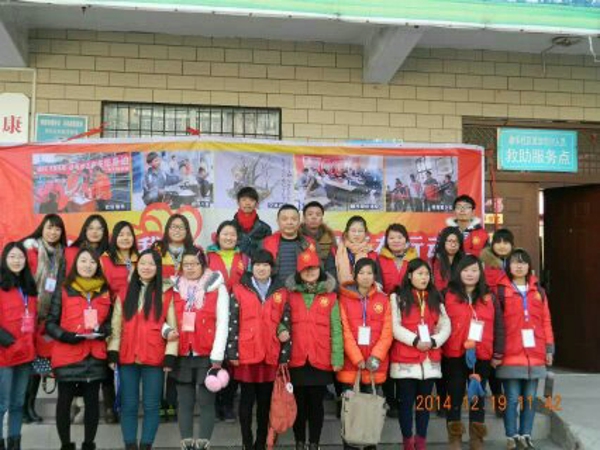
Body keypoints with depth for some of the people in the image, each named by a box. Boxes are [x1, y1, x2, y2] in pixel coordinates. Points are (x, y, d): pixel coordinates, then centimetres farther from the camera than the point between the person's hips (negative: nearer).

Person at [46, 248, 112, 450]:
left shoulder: (105, 292, 9)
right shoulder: (63, 291, 0)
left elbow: (110, 321, 15)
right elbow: (50, 323, -1)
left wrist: (102, 331, -6)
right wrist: (68, 336, -17)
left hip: (95, 357, 3)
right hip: (67, 356, -2)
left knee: (92, 401, 7)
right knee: (65, 401, 5)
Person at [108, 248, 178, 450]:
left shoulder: (166, 295, 2)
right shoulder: (124, 294, 9)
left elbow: (172, 328, 0)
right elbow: (116, 327, 7)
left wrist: (170, 357, -5)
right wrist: (112, 354, 0)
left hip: (154, 358, -2)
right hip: (128, 357, 2)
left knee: (151, 405, 4)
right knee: (128, 405, 7)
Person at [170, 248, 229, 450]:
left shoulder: (217, 288, 0)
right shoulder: (176, 289, 11)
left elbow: (222, 323, -5)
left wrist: (217, 356, -11)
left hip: (207, 354, -3)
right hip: (182, 354, 3)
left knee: (206, 401, 0)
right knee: (185, 402, 7)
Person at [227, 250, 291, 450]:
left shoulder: (281, 293, 8)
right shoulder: (239, 290, 2)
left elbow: (286, 324, 8)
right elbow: (232, 323, -1)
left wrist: (285, 356, 3)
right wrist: (232, 353, -6)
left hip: (272, 356, 2)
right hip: (246, 355, -2)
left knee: (265, 401, 10)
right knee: (247, 399, 6)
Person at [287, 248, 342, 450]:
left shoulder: (330, 297, 5)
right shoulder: (290, 295, 7)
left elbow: (336, 329, 2)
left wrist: (337, 358, -4)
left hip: (321, 360, -1)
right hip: (296, 360, 1)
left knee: (316, 403, 6)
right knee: (299, 402, 8)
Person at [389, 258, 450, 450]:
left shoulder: (435, 298, 14)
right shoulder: (398, 297, 1)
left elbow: (446, 325, 6)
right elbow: (395, 327, -8)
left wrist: (434, 341, -11)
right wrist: (415, 340, -18)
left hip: (431, 358, 4)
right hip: (405, 359, -4)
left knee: (425, 401, 10)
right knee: (406, 401, 2)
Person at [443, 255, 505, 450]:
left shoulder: (489, 297, 9)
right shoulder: (448, 295, 1)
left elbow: (498, 326, 8)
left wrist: (498, 353, 4)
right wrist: (437, 347, -7)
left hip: (481, 356, 2)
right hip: (454, 355, -2)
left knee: (478, 396, 9)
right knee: (455, 396, 5)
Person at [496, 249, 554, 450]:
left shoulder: (538, 291, 13)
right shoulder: (501, 290, 1)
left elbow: (546, 321, 13)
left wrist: (549, 348, 7)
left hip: (535, 354, 4)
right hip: (511, 354, -4)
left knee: (530, 398, 8)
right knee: (512, 398, -2)